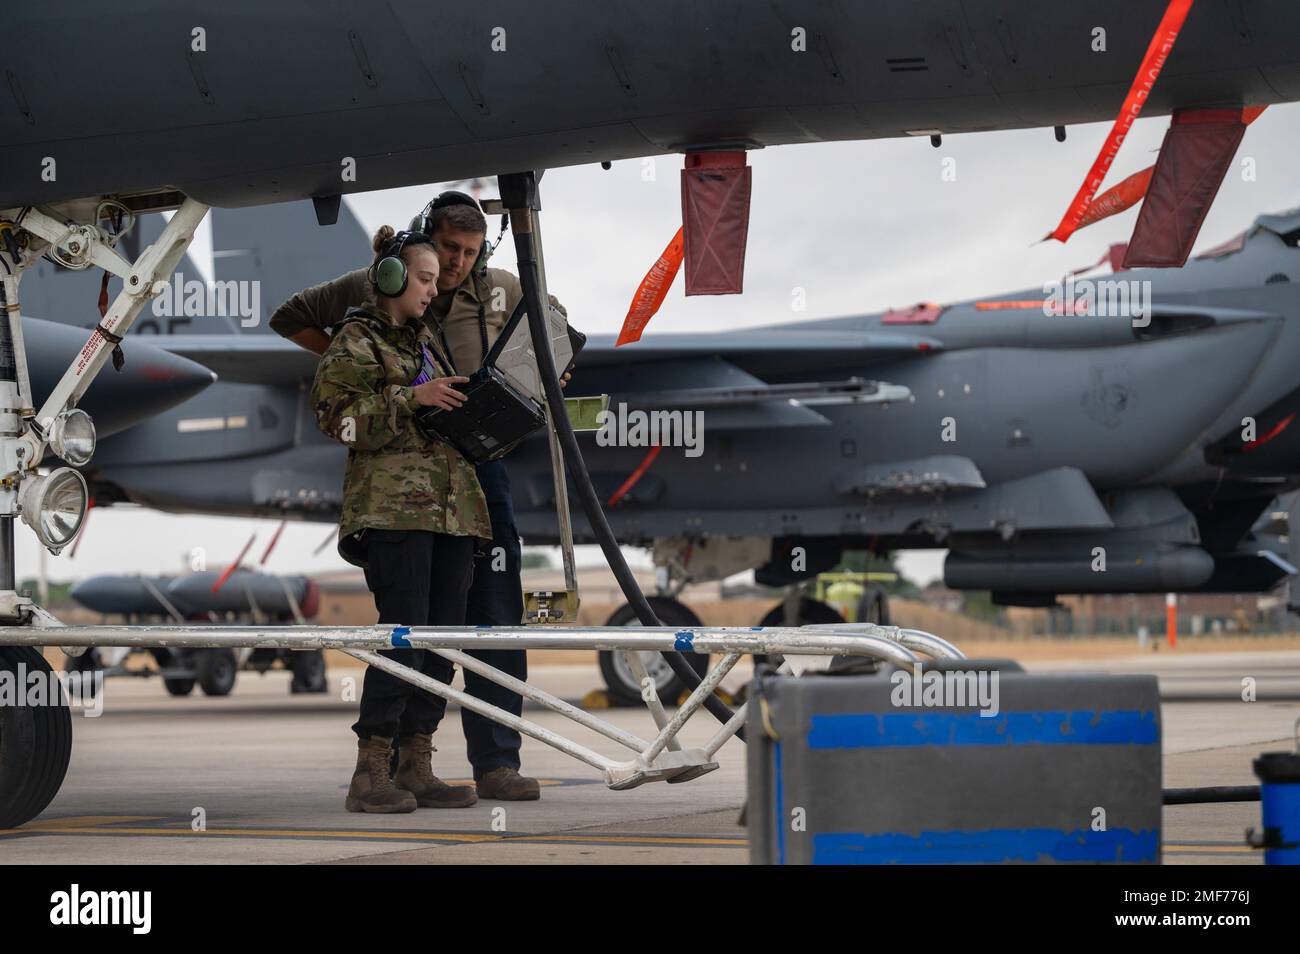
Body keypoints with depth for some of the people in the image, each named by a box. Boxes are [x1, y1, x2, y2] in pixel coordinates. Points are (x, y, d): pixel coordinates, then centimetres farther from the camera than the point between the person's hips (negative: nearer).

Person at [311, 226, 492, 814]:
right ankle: (370, 774, -13)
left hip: (451, 505, 8)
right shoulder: (355, 341, 1)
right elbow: (336, 415, -12)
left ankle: (416, 770, 7)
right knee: (404, 636, -15)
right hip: (392, 507, -8)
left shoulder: (426, 341, 25)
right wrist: (410, 398, -16)